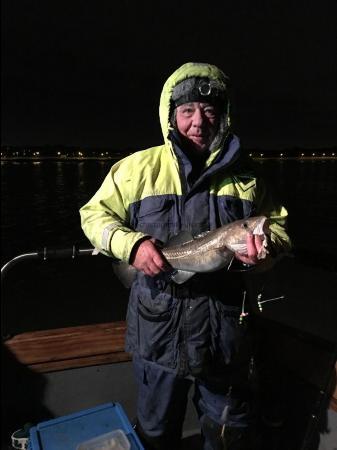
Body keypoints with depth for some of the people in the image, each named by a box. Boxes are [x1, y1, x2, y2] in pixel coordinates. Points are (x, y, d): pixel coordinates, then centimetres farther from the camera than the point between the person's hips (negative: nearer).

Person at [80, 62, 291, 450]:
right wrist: (130, 244, -19)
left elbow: (278, 225, 9)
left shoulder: (244, 175, 1)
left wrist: (266, 246, -14)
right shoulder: (139, 168, -5)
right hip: (158, 327, -1)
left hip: (225, 329, 2)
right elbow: (94, 214, 0)